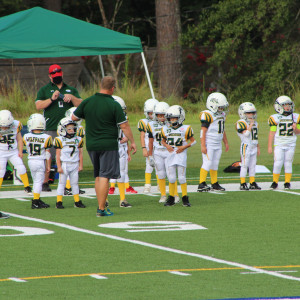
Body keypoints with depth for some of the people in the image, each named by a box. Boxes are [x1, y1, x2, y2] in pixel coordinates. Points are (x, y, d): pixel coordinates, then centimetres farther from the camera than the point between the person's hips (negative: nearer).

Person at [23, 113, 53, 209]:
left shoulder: (26, 137, -4)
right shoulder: (46, 138, -12)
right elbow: (48, 154, -8)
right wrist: (48, 166, 2)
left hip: (31, 161, 3)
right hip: (41, 161, -3)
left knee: (36, 181, 16)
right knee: (38, 182, 2)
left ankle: (37, 200, 21)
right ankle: (35, 202, 1)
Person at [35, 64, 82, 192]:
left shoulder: (71, 90, 17)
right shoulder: (44, 90, 11)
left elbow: (80, 105, 9)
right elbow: (39, 106, -1)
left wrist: (72, 97, -9)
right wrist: (52, 99, -13)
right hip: (51, 129, -2)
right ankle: (45, 182, 3)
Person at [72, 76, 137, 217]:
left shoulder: (87, 102, 0)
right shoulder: (114, 105, -12)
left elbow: (74, 117, 13)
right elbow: (124, 126, -9)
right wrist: (132, 142, 3)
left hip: (91, 144, 5)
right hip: (108, 145, -5)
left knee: (98, 176, 16)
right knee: (104, 176, -4)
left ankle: (101, 206, 18)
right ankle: (101, 209, -7)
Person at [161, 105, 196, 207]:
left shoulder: (185, 129, -4)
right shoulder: (166, 129, 7)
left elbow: (193, 141, 2)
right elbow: (163, 140, 21)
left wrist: (184, 147, -11)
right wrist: (167, 146, -1)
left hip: (181, 154, -3)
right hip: (170, 155, 3)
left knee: (182, 177, -2)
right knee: (171, 177, 4)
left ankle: (185, 198, 7)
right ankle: (171, 198, 13)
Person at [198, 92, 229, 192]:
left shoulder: (222, 115, 13)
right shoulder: (208, 115, -15)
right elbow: (203, 131, -17)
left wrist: (226, 143, 27)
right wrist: (203, 145, -20)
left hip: (217, 145, 8)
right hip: (208, 144, -8)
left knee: (215, 164, 11)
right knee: (207, 163, -13)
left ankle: (215, 184, 17)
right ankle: (201, 184, -14)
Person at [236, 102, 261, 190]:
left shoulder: (255, 123, 15)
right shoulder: (241, 123, -10)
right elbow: (246, 134, -22)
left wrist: (258, 148, 20)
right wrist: (251, 125, -18)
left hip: (254, 147, 8)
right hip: (246, 146, -8)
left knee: (253, 166, 9)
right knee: (244, 165, -7)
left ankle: (252, 183, 14)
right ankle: (243, 184, -4)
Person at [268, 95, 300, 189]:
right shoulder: (275, 118, -5)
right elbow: (272, 133, -3)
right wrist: (269, 146, -4)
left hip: (290, 145, 2)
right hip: (279, 145, -2)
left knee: (288, 163, 3)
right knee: (278, 163, -8)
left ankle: (287, 182, 11)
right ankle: (275, 182, 5)